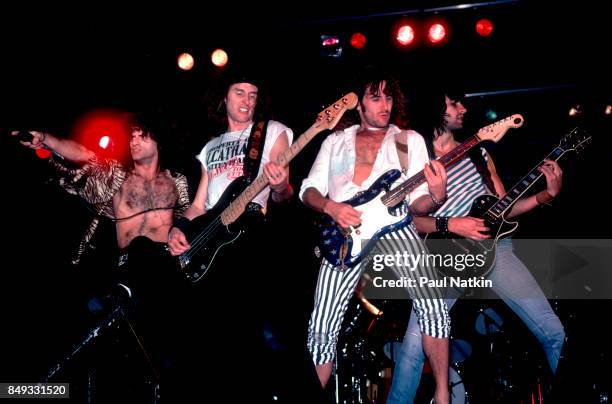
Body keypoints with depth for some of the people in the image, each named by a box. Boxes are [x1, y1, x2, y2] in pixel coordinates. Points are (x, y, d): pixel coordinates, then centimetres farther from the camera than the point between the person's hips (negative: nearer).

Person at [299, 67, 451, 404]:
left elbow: (415, 202, 6)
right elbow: (309, 190, 12)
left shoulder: (409, 140, 15)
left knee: (433, 305, -20)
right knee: (322, 328, -8)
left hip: (394, 225, 0)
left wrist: (435, 197, -17)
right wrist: (330, 206, -9)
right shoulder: (335, 141, 19)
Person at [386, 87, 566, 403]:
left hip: (491, 245, 4)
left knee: (555, 333, -2)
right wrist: (449, 224, -17)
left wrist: (547, 194, 2)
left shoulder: (477, 153, 13)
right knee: (414, 345, -18)